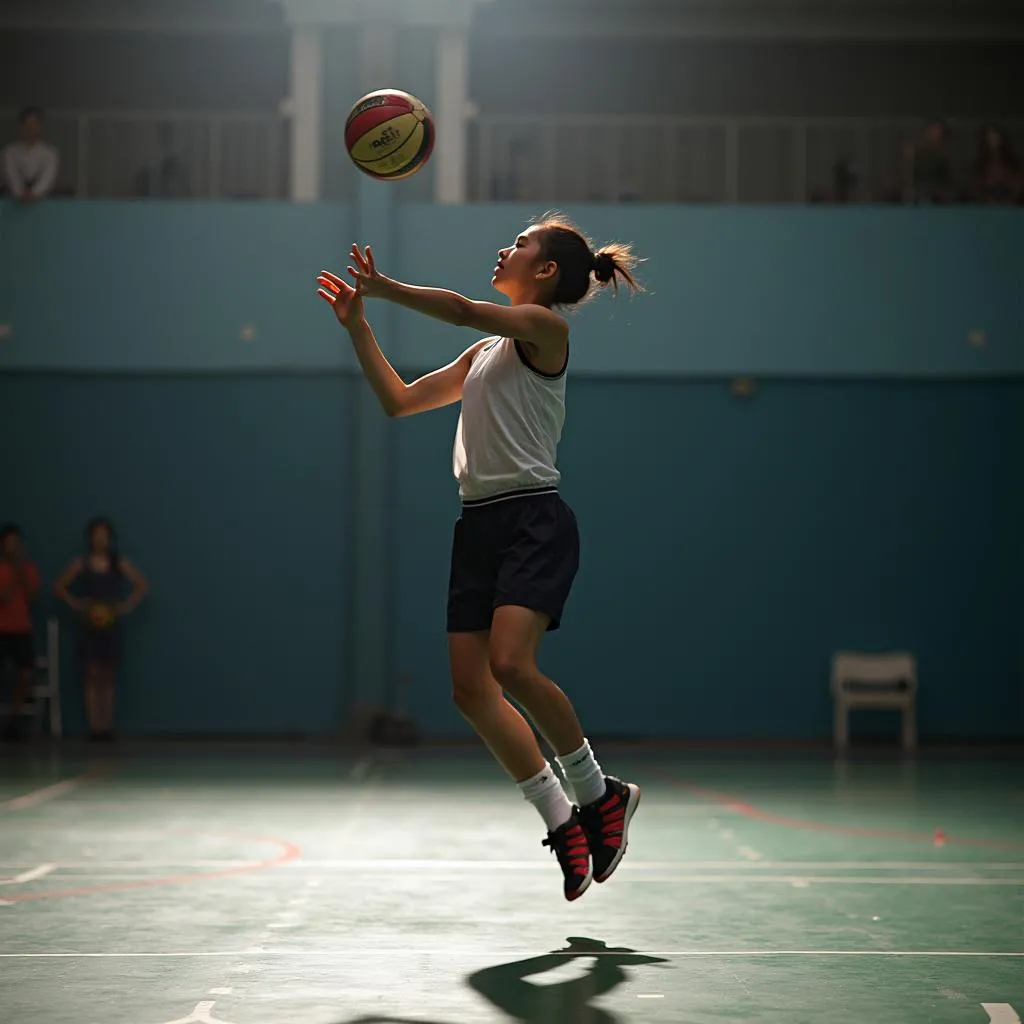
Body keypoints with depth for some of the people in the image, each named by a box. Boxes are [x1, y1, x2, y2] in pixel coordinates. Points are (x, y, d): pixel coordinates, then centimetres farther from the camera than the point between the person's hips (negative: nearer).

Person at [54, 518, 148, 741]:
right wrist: (75, 603, -6)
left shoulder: (120, 564, 2)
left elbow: (143, 585, 6)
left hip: (111, 628, 1)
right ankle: (95, 726, -4)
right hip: (89, 628, -1)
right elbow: (59, 587, 5)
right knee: (92, 677, -2)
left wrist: (128, 605, -4)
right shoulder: (81, 564, 1)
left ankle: (108, 727, 6)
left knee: (108, 678, 5)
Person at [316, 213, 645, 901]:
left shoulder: (544, 327, -2)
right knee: (472, 688, -2)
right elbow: (400, 400, 27)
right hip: (480, 525, 8)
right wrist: (357, 324, 22)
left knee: (511, 666, -24)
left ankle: (597, 794, -5)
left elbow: (465, 310, -19)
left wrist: (382, 285, -9)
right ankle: (563, 822, 6)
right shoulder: (487, 349, 23)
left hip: (535, 521, -8)